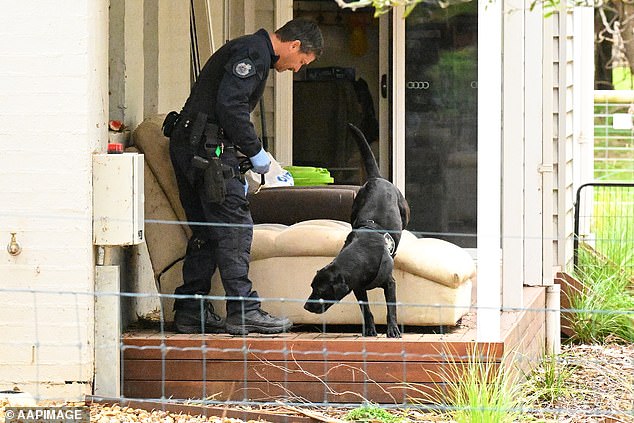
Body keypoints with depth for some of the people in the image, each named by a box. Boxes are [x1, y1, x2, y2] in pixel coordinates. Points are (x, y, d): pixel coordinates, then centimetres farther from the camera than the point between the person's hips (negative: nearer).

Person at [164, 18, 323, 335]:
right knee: (235, 228, -9)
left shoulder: (253, 51, 24)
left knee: (205, 232, 12)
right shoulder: (254, 51, -9)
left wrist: (239, 174, 25)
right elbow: (229, 105, -21)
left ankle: (190, 311, 14)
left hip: (188, 148, 10)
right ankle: (243, 312, -9)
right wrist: (255, 151, -12)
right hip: (208, 149, -10)